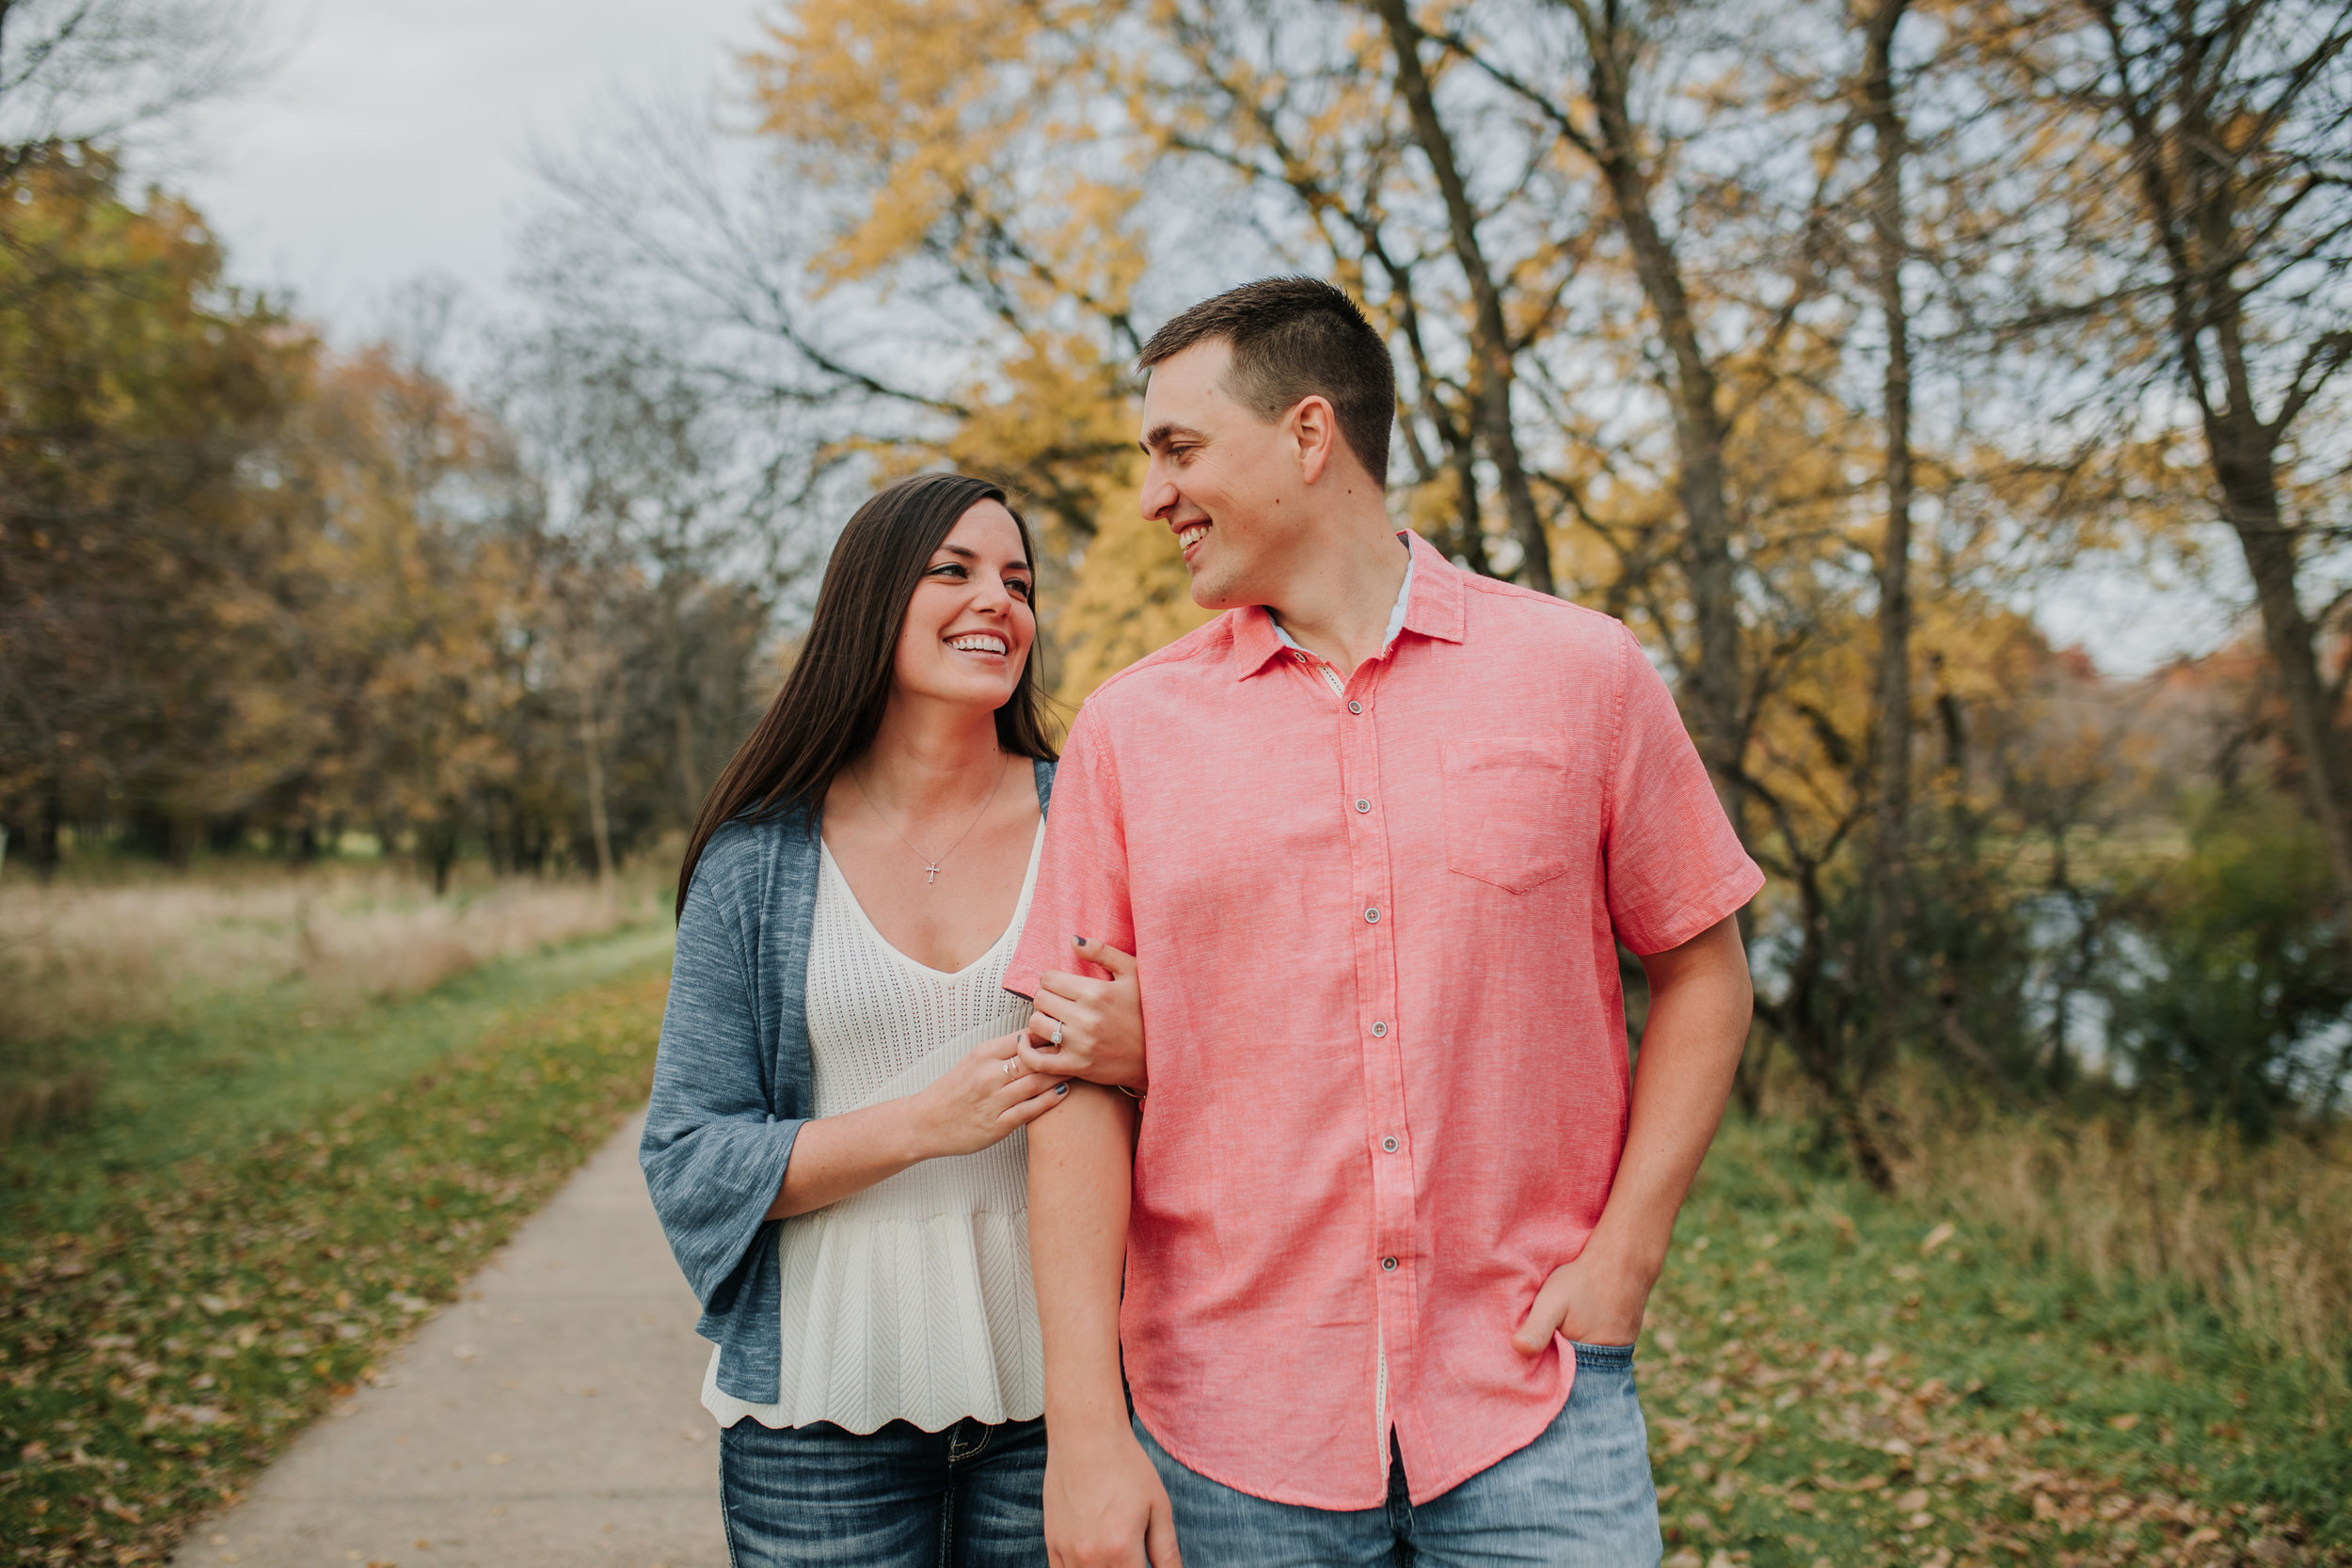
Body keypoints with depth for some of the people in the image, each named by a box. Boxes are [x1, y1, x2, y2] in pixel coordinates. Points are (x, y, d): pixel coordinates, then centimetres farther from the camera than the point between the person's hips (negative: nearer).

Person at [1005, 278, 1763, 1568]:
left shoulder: (1582, 674, 0)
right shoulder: (1128, 730, 1)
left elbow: (1700, 971, 7)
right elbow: (1083, 1080, -2)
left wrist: (1621, 1258, -3)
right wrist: (1085, 1427, -7)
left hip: (1530, 1411, 0)